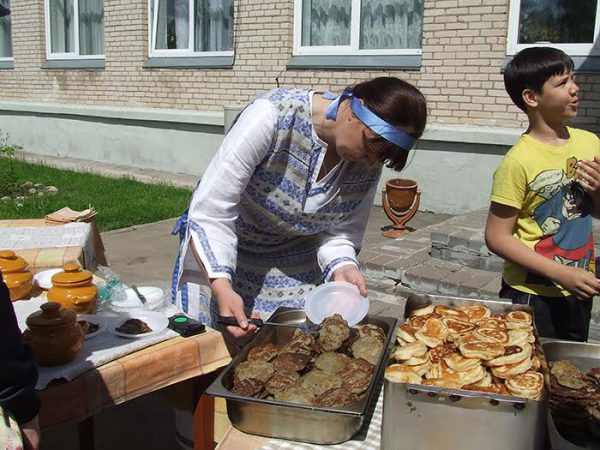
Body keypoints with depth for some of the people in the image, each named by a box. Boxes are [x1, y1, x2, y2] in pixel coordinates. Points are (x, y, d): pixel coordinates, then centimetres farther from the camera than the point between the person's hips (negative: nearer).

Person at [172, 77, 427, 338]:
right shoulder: (273, 116, -31)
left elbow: (341, 232, -7)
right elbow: (210, 211, -31)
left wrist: (342, 268, -29)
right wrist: (222, 287, -41)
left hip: (295, 262, 4)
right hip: (220, 254, -3)